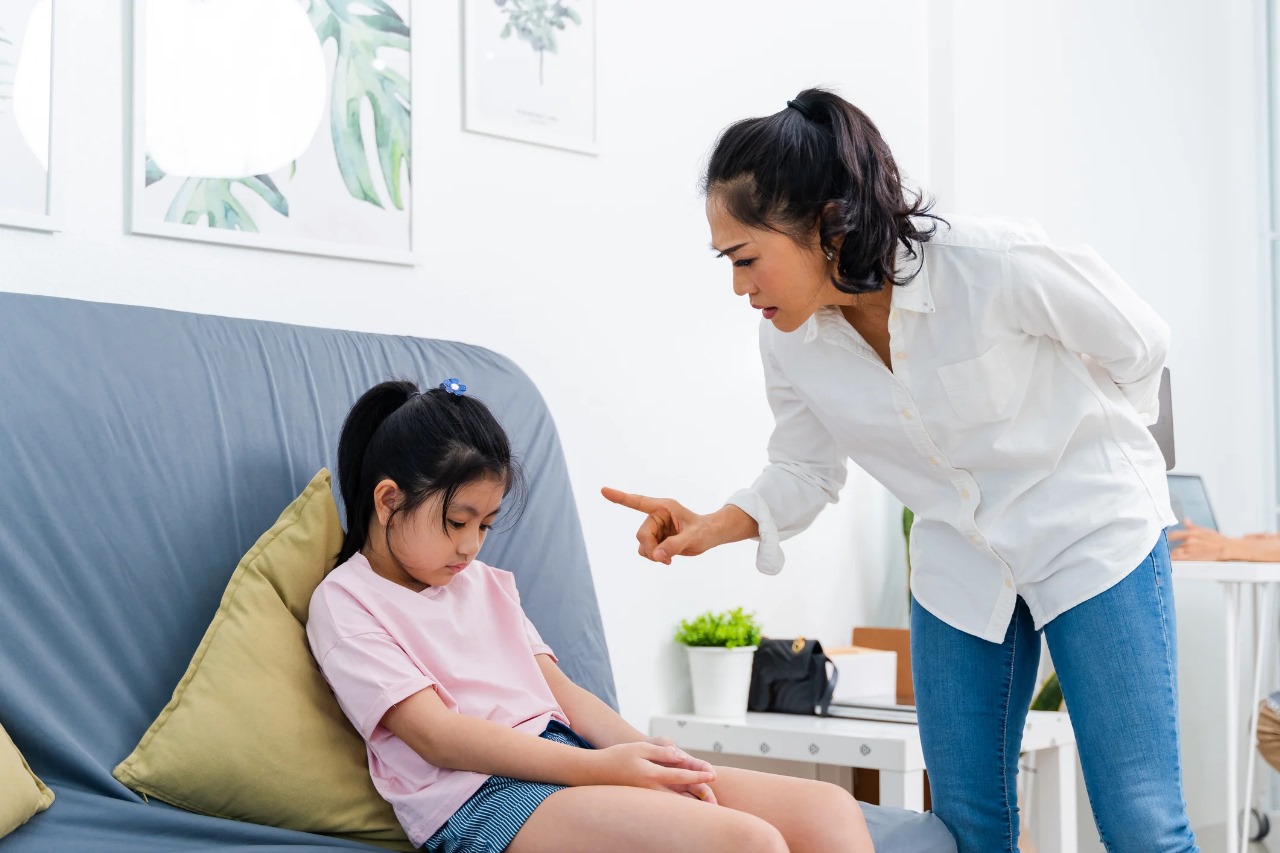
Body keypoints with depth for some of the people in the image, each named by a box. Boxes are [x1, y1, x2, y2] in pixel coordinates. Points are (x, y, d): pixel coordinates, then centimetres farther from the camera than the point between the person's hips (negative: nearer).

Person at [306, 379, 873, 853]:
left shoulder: (487, 583, 25)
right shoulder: (344, 602, 2)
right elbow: (437, 735, -10)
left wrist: (644, 753, -4)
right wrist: (597, 768, -18)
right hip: (482, 798, -8)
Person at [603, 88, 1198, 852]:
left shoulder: (1003, 267, -27)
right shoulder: (790, 342, -11)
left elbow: (1139, 346, -10)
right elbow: (806, 473, 2)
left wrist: (1074, 450, 4)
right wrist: (718, 525, -17)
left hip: (1093, 536, -4)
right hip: (960, 566, 5)